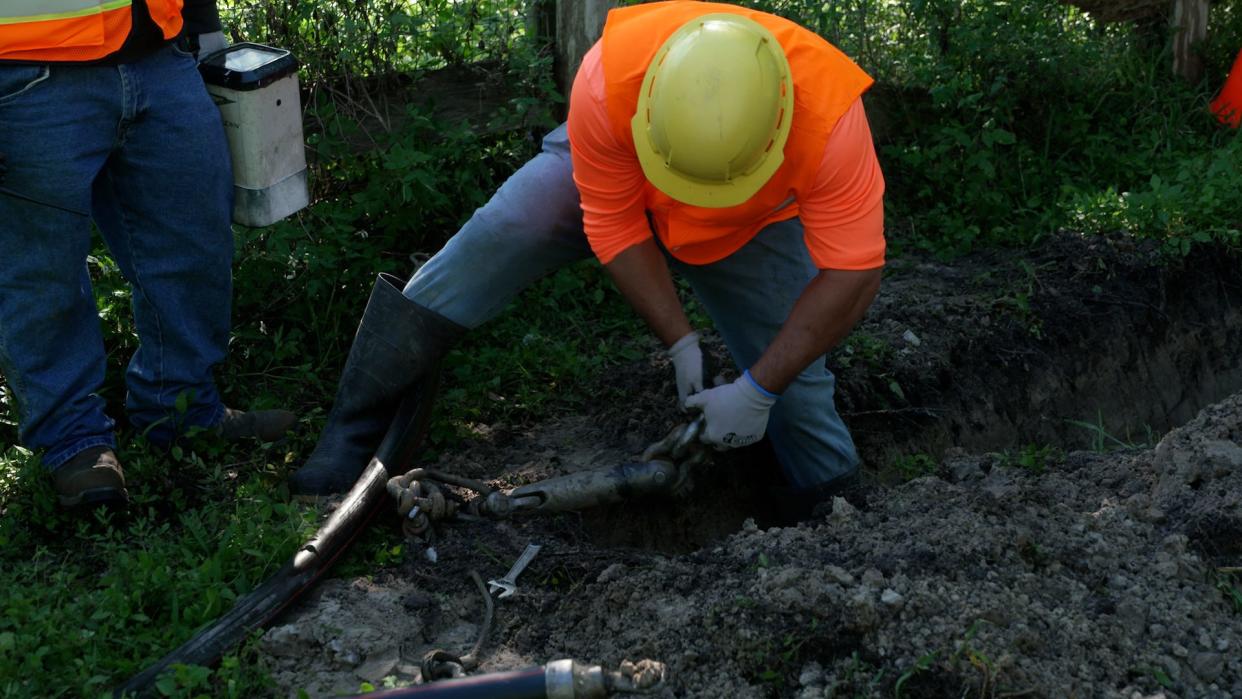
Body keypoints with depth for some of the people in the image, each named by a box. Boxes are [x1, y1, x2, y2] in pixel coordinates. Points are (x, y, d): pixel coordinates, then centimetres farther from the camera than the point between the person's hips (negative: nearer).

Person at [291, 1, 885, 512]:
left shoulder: (829, 120, -41)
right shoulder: (608, 80, -40)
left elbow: (853, 273, -35)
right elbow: (613, 225, -25)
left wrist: (758, 392, -35)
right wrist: (680, 342, -26)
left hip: (751, 226, 1)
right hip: (614, 176, 0)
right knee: (495, 237, -24)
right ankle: (353, 433, -15)